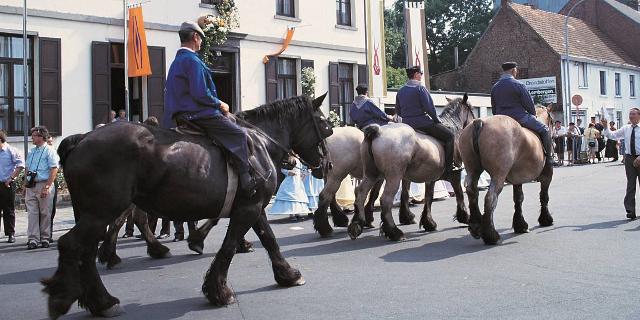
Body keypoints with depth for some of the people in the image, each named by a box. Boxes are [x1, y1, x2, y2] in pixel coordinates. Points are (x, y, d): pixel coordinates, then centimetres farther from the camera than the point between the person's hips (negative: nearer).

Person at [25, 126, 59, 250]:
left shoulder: (49, 151, -5)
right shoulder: (31, 152, 16)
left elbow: (54, 170, -12)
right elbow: (27, 170, 22)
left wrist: (46, 187, -18)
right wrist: (25, 186, 15)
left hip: (44, 185, -6)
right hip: (31, 186, 6)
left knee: (45, 213, 2)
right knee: (32, 213, 1)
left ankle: (45, 238, 10)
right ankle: (33, 239, 2)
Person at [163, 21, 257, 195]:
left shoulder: (176, 62, 19)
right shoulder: (192, 60, -13)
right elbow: (200, 94, -22)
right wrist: (220, 104, -7)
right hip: (200, 114, -11)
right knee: (239, 134, -8)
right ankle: (246, 182, -10)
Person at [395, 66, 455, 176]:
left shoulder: (400, 91, 12)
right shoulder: (420, 88, -10)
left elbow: (398, 112, 16)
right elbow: (429, 108, -14)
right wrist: (437, 120, -1)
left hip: (406, 125, 8)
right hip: (422, 123, -8)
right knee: (449, 135, 1)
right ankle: (448, 168, -5)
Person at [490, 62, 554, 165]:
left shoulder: (495, 87, 9)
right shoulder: (518, 85, -10)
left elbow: (494, 108, 13)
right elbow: (529, 104, -7)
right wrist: (533, 114, 11)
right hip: (519, 117, -5)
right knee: (544, 130, 6)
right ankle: (549, 156, 6)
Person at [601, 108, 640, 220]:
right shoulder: (626, 128, 8)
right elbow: (612, 135, 9)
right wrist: (605, 127, -6)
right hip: (629, 158, 3)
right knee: (630, 185, 3)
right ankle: (630, 211, 5)